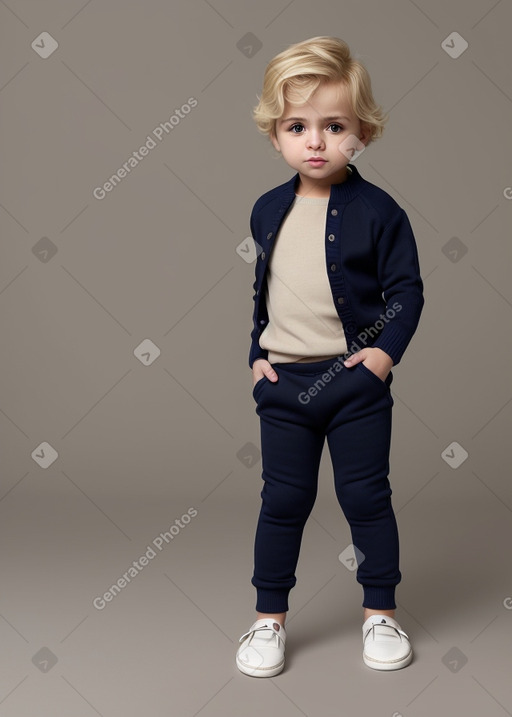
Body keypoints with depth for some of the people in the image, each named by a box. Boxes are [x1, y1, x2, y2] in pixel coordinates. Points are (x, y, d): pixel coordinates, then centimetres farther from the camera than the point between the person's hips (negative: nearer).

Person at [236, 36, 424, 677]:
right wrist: (256, 353, 7)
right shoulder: (268, 210, 6)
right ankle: (269, 618, 24)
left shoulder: (377, 210, -6)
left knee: (367, 497, 7)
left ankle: (380, 611, 25)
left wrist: (387, 347, -15)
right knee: (283, 501, 10)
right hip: (284, 383, 3)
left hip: (357, 381, -3)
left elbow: (407, 289, -3)